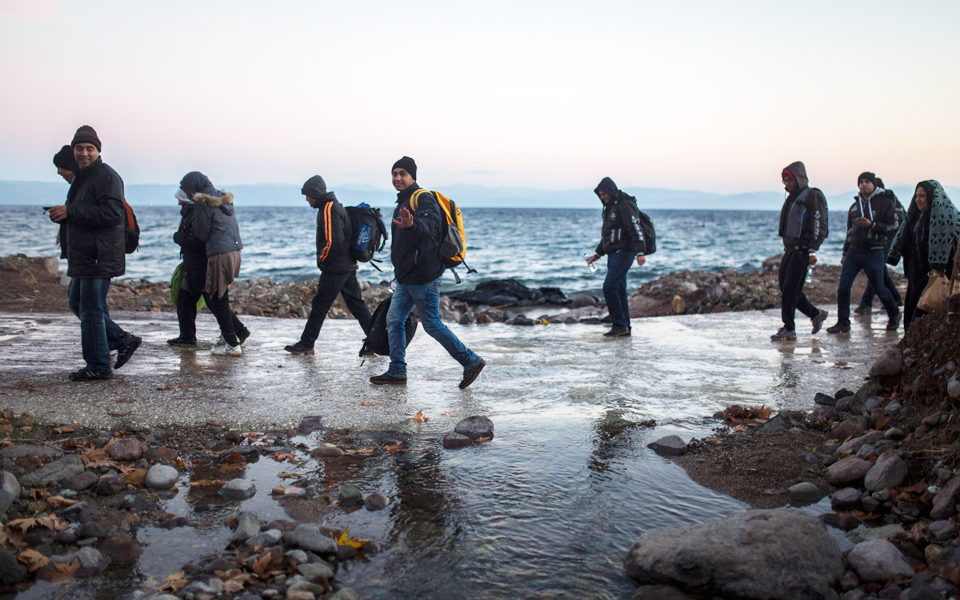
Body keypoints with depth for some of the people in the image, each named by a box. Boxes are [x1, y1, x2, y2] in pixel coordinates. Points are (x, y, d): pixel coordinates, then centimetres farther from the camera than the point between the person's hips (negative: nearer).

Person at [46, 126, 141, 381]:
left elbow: (113, 213, -27)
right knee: (77, 303, 18)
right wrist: (61, 214, 10)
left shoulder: (106, 176, -14)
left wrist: (70, 211, -23)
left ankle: (98, 367, 7)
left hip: (99, 257, -11)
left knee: (91, 309, -4)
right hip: (83, 255, 11)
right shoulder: (81, 176, 19)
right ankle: (123, 341, 23)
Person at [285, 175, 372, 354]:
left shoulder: (329, 210, -15)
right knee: (356, 304, 11)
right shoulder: (336, 206, 16)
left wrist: (322, 261, -10)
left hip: (335, 269, -10)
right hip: (349, 266, 10)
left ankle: (306, 345, 8)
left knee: (319, 306, -1)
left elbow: (334, 241, -24)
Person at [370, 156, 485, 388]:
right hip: (405, 280, 9)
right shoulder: (401, 204, 18)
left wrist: (412, 224, -53)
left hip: (424, 278, -9)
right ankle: (396, 372, 14)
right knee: (394, 321, 7)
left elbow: (432, 226, -33)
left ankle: (472, 362, 7)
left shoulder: (424, 198, -12)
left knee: (432, 325, -3)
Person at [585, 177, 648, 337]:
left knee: (609, 287, -16)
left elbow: (635, 229, -19)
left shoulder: (624, 205, -11)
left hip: (623, 253, -9)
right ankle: (624, 328, 10)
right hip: (613, 255, 9)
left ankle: (619, 325, -9)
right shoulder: (610, 208, 19)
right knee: (619, 290, 7)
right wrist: (597, 254, 23)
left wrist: (640, 252, -27)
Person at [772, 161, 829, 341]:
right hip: (790, 250, 9)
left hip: (802, 251, -9)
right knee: (785, 288, 7)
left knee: (790, 289, -10)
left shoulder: (813, 196, -8)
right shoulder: (792, 198, 19)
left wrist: (813, 251, -20)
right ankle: (816, 314, 21)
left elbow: (819, 225, -14)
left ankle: (789, 329, -4)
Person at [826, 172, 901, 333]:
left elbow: (892, 229, -8)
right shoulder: (855, 205, 14)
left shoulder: (885, 203, -3)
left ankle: (894, 315, 29)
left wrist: (871, 225, -19)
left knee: (880, 289, 3)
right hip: (853, 252, 5)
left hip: (874, 253, -5)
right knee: (843, 288, -5)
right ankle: (843, 323, 5)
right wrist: (845, 253, 20)